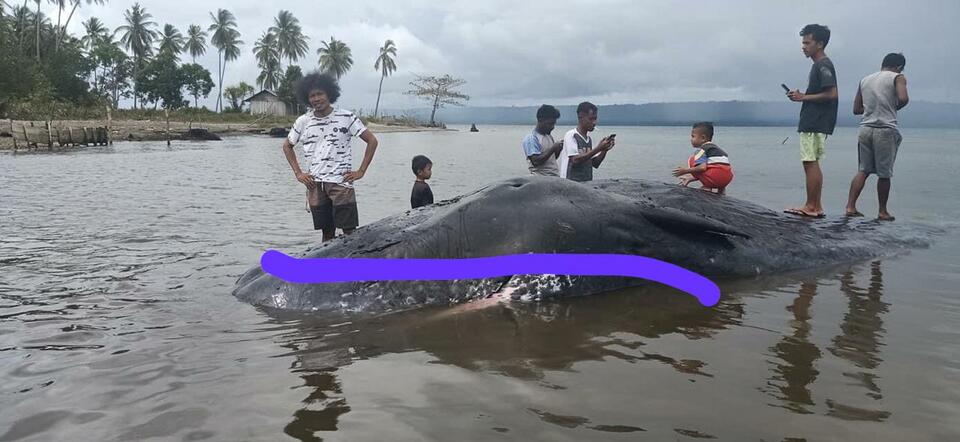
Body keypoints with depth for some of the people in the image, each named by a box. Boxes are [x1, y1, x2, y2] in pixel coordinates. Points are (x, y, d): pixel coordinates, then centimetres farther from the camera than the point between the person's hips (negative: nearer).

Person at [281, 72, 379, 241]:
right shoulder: (303, 121, 7)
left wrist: (361, 171, -5)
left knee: (349, 232, -5)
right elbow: (287, 145, 21)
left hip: (341, 182, -3)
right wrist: (298, 173, 10)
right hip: (315, 184, 3)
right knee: (327, 233, 8)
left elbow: (372, 140, -1)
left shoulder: (346, 117, -3)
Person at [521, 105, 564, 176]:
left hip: (556, 178, 8)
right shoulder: (531, 138, -10)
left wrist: (558, 149, 2)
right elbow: (536, 161, -19)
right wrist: (552, 149, -18)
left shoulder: (549, 137, 15)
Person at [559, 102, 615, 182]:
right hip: (571, 182, -7)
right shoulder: (571, 135, -8)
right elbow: (575, 160, -18)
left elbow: (595, 164, 14)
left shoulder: (589, 139, 12)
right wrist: (598, 149, -18)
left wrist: (604, 150, -3)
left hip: (587, 183, 7)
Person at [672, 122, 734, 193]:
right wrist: (690, 178, 30)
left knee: (692, 160, 5)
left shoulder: (701, 149, -1)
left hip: (717, 177, -9)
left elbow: (702, 168, -16)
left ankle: (707, 187, 1)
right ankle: (721, 188, 19)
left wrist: (686, 171, -6)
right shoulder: (716, 148, 26)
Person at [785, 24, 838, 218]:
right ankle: (816, 206, 14)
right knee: (813, 164, 11)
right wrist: (801, 96, 10)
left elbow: (831, 94, -19)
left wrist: (804, 97, -13)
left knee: (810, 163, -8)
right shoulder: (819, 65, 20)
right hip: (813, 122, 10)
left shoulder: (823, 65, -11)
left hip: (815, 124, -10)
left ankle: (810, 206, -5)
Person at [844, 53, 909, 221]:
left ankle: (850, 206, 0)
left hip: (865, 128, 5)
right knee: (884, 173, 5)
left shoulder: (865, 80, 15)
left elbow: (856, 109, 16)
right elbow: (903, 98, -18)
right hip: (885, 130, -4)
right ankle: (883, 212, 14)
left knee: (863, 170, 10)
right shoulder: (898, 77, 0)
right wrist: (894, 108, 1)